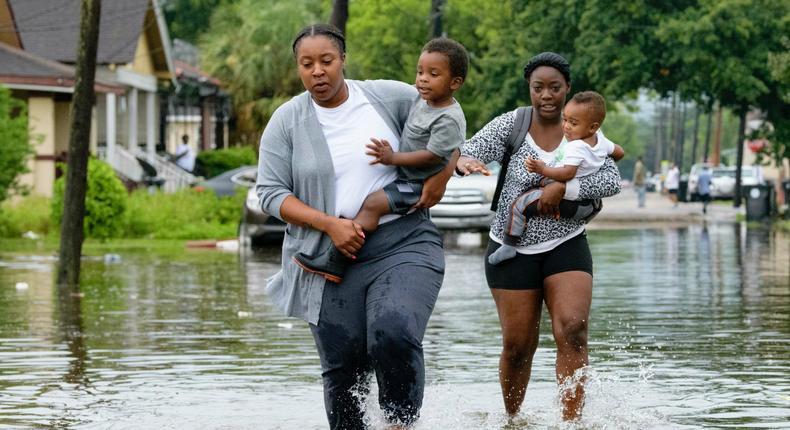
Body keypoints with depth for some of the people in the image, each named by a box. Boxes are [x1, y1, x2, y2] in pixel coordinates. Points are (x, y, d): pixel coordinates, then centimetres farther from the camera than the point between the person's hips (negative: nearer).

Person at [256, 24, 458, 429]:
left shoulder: (388, 97, 0)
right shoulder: (286, 122, 1)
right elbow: (271, 194, -3)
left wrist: (442, 175, -2)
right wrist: (329, 224, -15)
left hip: (402, 244, -2)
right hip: (332, 258, 2)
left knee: (394, 335, -25)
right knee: (343, 366, 4)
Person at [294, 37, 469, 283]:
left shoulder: (448, 120, -22)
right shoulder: (422, 99, 7)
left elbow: (432, 156, -25)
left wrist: (393, 158, -28)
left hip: (419, 185, -11)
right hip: (403, 176, 11)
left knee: (372, 204, -27)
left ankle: (335, 263, -31)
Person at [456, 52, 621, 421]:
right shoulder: (511, 125, -4)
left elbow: (612, 181, -11)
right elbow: (467, 152, -13)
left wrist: (562, 188, -24)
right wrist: (464, 161, -38)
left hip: (566, 247, 1)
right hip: (513, 250, 0)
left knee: (573, 331, -19)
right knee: (517, 346, 3)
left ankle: (571, 421, -18)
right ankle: (512, 419, 25)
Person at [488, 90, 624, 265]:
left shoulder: (576, 147, -22)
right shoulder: (601, 140, 4)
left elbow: (568, 173, -32)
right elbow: (619, 152, 20)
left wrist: (543, 169, -30)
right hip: (591, 203, 9)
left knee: (520, 204, -9)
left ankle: (509, 244, -11)